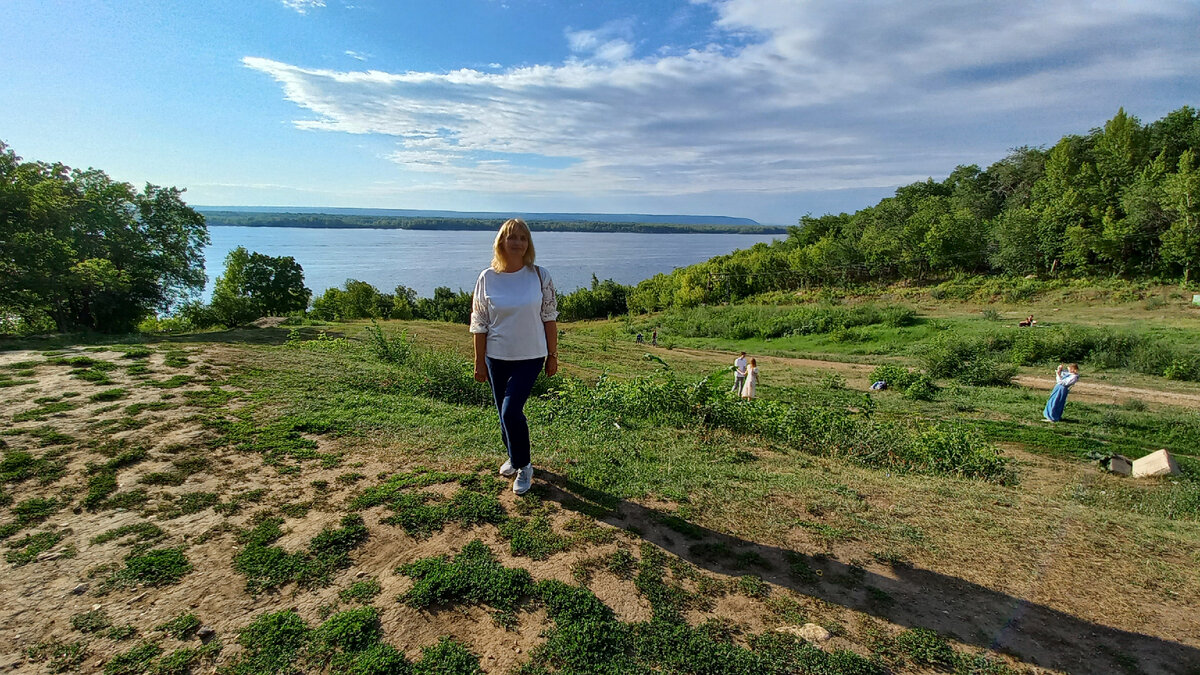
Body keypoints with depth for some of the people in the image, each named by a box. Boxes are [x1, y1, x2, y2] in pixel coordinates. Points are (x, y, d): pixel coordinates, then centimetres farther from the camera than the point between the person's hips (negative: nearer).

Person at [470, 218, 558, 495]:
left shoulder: (540, 276, -6)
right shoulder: (487, 278, -4)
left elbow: (549, 318, 0)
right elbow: (479, 324, 0)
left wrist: (552, 355, 1)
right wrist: (479, 362, 2)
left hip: (529, 357, -2)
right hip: (497, 357, 2)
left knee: (511, 410, -12)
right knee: (504, 412, 14)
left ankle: (524, 466, 11)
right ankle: (513, 457, 39)